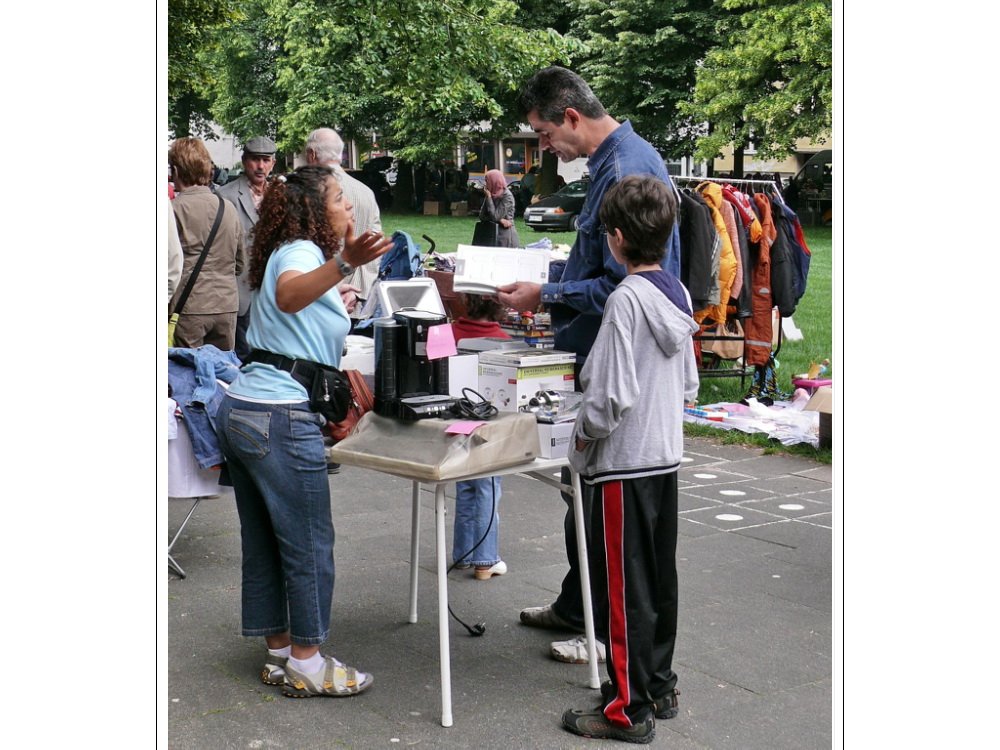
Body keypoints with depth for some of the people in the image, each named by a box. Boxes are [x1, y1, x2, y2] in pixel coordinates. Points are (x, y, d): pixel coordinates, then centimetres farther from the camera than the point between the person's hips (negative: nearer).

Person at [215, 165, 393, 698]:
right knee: (309, 543, -1)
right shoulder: (300, 250, -7)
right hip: (280, 417, -10)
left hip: (238, 408, 10)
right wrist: (345, 262, -48)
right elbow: (289, 296, -33)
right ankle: (306, 664, 7)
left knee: (262, 543, 14)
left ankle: (279, 653, 24)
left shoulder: (287, 252, 22)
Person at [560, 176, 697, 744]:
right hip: (668, 456, 8)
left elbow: (611, 397, -22)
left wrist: (584, 435, -6)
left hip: (624, 463, -8)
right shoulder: (678, 294, 6)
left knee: (624, 588, 1)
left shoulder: (626, 299, -19)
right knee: (660, 579, 17)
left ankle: (629, 709, 9)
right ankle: (659, 685, 29)